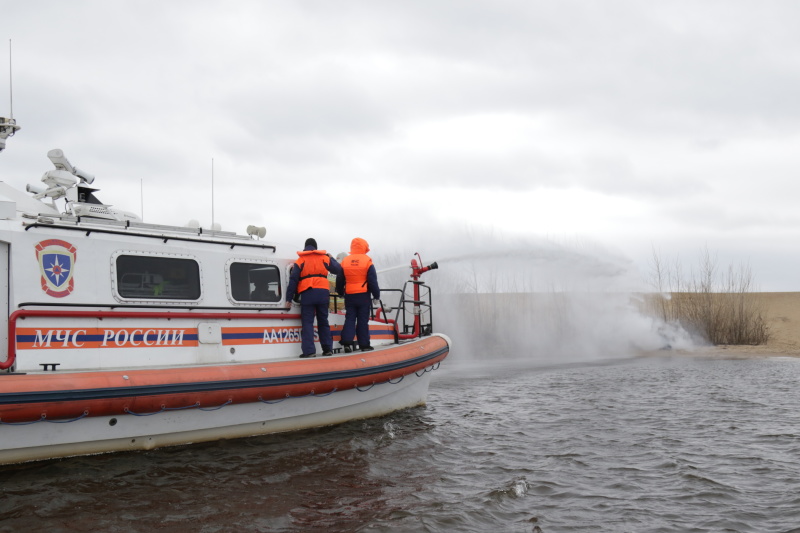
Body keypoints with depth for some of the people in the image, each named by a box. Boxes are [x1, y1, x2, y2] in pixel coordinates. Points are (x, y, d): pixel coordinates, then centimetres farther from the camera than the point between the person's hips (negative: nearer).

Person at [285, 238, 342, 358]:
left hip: (307, 294, -2)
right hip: (323, 293, 2)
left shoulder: (300, 261, 7)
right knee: (323, 322, 14)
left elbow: (293, 280, 1)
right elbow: (338, 270, 13)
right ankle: (327, 349, 12)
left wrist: (289, 298, 1)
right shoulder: (324, 258, 11)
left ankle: (309, 350, -12)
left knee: (307, 322, -2)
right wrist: (331, 258, 30)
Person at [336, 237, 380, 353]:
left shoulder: (345, 261, 4)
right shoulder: (367, 261, -6)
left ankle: (347, 342, -7)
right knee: (363, 321, 3)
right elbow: (373, 281, -6)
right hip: (363, 295, -3)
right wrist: (376, 295, 2)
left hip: (349, 296, 3)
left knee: (350, 319, 7)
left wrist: (340, 292, 26)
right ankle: (364, 344, 5)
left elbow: (339, 280, 11)